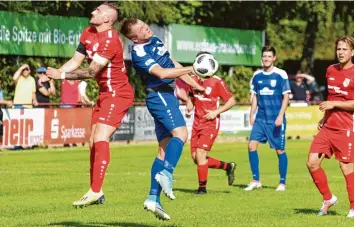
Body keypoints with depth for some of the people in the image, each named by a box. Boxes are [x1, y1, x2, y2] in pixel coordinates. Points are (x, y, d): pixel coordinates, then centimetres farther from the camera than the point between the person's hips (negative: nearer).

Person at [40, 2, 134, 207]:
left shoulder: (110, 40, -23)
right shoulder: (88, 34, 6)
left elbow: (91, 72, -23)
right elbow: (76, 61, 9)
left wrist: (61, 75, -21)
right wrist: (52, 73, -6)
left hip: (118, 93, -10)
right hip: (105, 93, 10)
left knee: (101, 138, -19)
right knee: (94, 142, 9)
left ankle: (95, 192, -22)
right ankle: (97, 194, 14)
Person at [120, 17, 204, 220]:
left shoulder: (155, 41, 16)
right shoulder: (139, 52, -13)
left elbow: (174, 65, 24)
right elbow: (161, 73, -23)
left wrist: (196, 85, 25)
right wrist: (191, 69, -18)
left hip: (168, 95, 9)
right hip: (159, 95, -9)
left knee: (165, 149, 5)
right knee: (180, 132, -29)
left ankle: (154, 199, 2)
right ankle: (166, 174, -41)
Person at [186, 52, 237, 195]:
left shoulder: (217, 81, -10)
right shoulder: (193, 80, 5)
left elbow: (232, 101, -7)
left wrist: (216, 112, -16)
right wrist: (189, 108, 2)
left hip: (211, 123, -6)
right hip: (197, 123, 7)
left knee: (200, 153, -15)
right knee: (195, 157, 4)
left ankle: (202, 187, -1)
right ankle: (228, 167, 23)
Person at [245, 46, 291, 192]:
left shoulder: (281, 75, -6)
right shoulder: (257, 75, 8)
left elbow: (286, 97, -5)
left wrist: (280, 116, -14)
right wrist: (251, 115, 10)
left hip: (275, 119, -4)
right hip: (260, 118, 4)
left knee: (280, 150, 0)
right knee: (252, 145, -7)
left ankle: (282, 183, 12)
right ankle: (256, 180, 2)